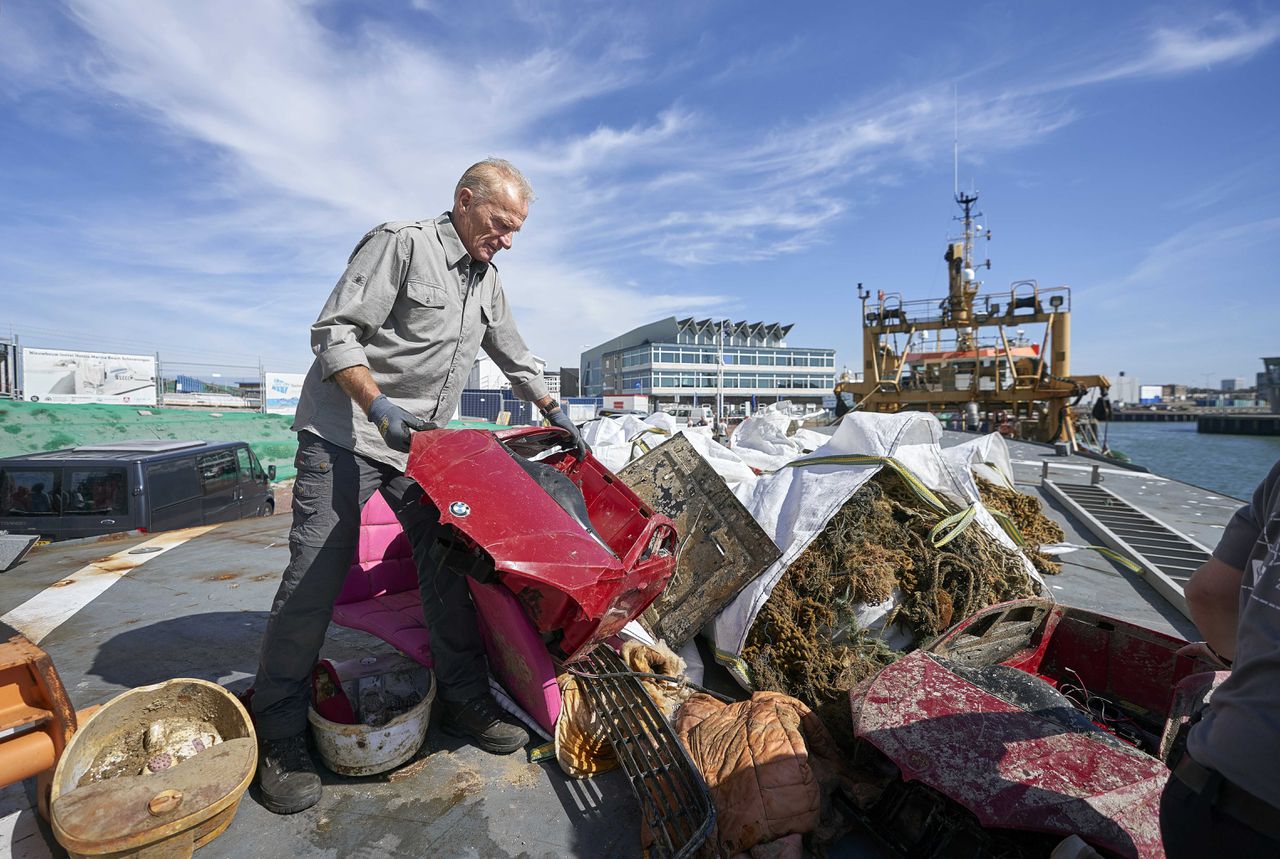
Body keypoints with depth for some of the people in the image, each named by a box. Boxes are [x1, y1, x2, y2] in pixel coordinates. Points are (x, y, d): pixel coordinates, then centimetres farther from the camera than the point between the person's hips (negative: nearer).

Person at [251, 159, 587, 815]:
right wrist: (379, 407, -27)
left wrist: (553, 411, 18)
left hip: (420, 442, 7)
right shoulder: (401, 244, -10)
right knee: (315, 575, -4)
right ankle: (279, 736, 12)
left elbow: (514, 356, 24)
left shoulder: (487, 280, 14)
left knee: (446, 563, 2)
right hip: (345, 432, -6)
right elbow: (334, 332, -14)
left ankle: (465, 701, 15)